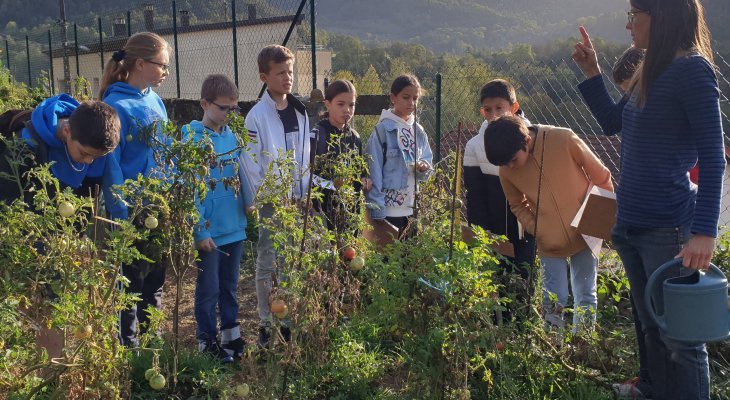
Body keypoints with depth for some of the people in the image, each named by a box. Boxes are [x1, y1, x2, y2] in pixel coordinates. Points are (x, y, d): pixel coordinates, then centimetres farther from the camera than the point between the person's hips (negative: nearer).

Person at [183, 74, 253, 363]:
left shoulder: (233, 135, 5)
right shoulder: (192, 138, -13)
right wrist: (200, 231, -16)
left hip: (235, 227, 5)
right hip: (209, 230, -5)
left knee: (230, 285, 18)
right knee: (209, 289, 8)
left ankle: (231, 334, 33)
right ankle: (207, 341, 24)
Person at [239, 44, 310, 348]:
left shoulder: (300, 112, 8)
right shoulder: (257, 115, -9)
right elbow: (250, 163, -10)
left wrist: (303, 191, 4)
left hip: (298, 201, 5)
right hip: (271, 202, -5)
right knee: (268, 264, 4)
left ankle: (289, 320, 23)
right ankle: (266, 323, 16)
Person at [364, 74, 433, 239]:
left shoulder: (418, 131, 9)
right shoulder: (383, 129, -9)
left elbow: (427, 159, 17)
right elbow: (374, 171, -11)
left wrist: (424, 167, -8)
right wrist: (377, 211, -14)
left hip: (411, 208, 6)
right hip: (388, 209, -6)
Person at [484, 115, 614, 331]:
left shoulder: (565, 140, -19)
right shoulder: (506, 171, -10)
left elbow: (600, 176, -6)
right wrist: (537, 230, -6)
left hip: (584, 234, -1)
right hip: (549, 243, 1)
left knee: (586, 299, 8)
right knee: (553, 301, 2)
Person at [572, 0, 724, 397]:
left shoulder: (692, 70, -13)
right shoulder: (648, 72, 11)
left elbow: (712, 157, -17)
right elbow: (612, 123, 24)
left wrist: (705, 232, -23)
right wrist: (591, 73, 14)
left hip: (668, 229, -8)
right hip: (631, 224, 9)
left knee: (680, 338, 2)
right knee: (652, 330, 18)